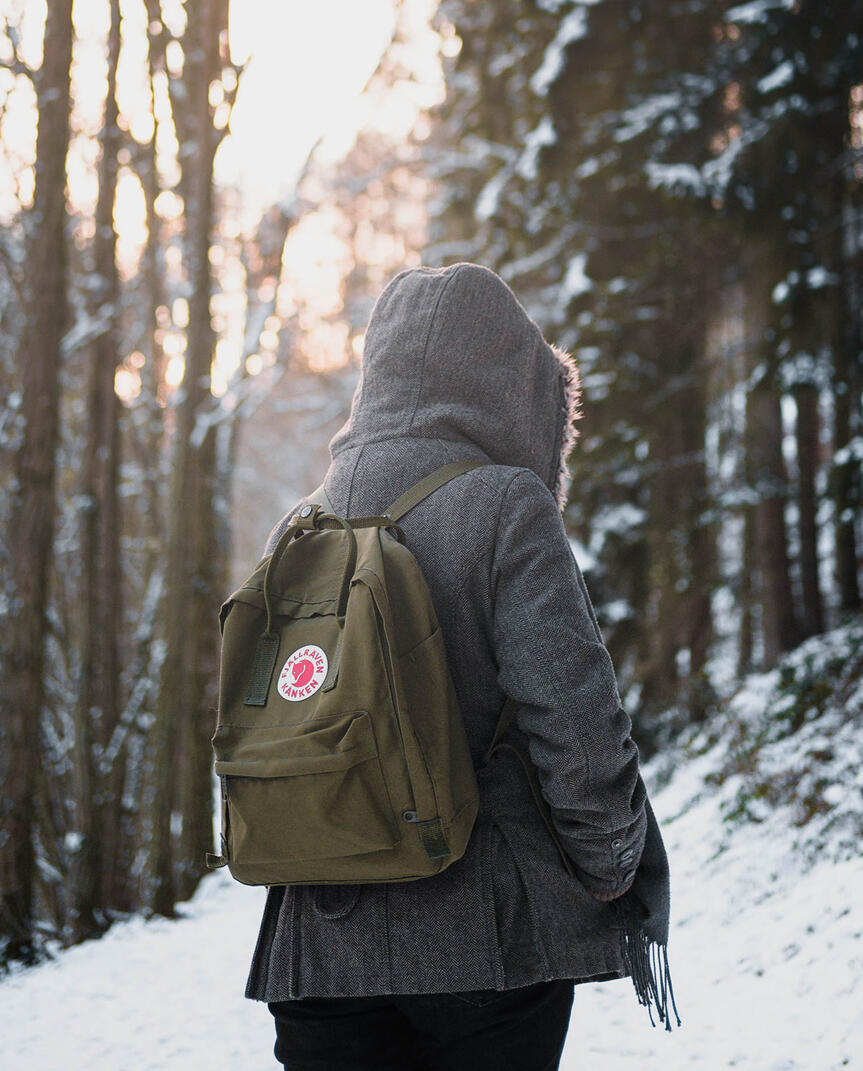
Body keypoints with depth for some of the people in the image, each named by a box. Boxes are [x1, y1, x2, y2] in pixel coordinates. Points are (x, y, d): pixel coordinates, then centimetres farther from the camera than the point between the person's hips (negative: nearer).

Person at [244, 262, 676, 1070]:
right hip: (487, 939, -4)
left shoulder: (294, 528, 8)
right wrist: (615, 871, -4)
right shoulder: (505, 505, -9)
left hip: (320, 944, 4)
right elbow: (577, 720, -16)